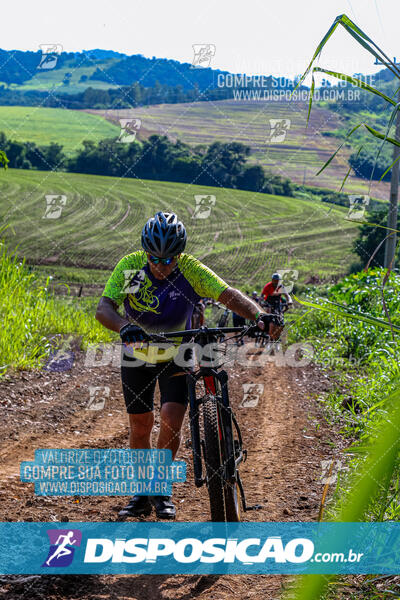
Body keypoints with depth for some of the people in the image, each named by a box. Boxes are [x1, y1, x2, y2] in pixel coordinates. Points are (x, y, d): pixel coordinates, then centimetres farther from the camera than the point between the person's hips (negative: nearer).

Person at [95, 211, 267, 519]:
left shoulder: (191, 270, -22)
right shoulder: (130, 266, -21)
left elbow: (229, 295, -32)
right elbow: (103, 308, -30)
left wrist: (258, 314, -51)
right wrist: (123, 326, -51)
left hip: (177, 355, -1)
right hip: (138, 356, 1)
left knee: (171, 419, -15)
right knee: (140, 426, 5)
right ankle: (143, 493, 25)